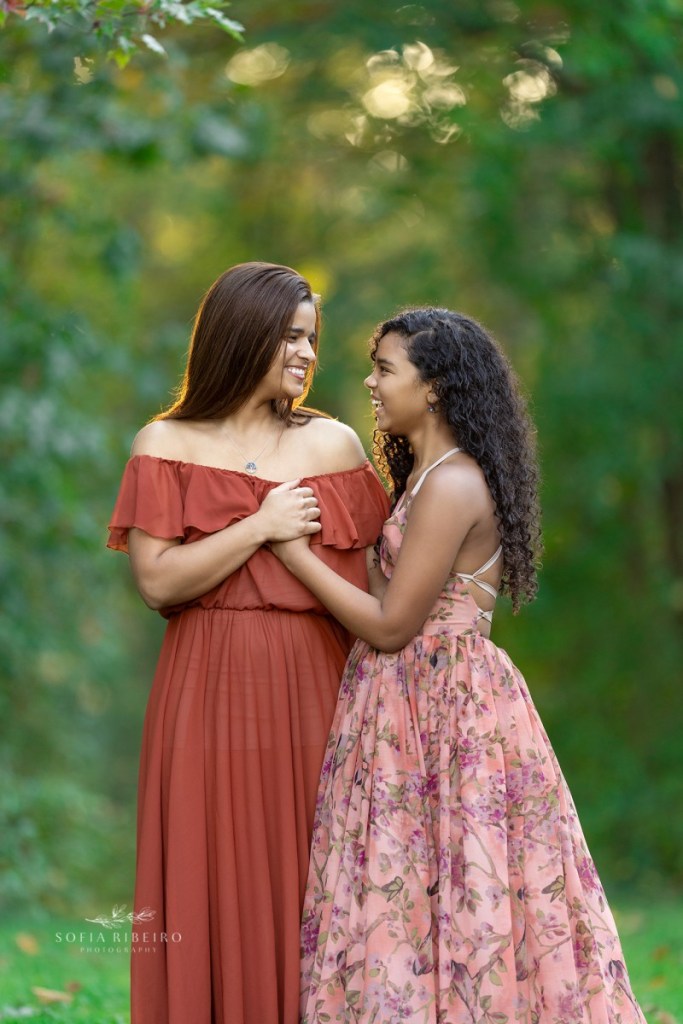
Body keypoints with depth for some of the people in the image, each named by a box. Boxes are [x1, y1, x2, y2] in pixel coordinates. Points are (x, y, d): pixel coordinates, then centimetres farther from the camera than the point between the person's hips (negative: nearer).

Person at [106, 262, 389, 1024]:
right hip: (213, 694, -1)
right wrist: (261, 527, -10)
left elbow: (375, 580, 7)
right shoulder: (167, 445, 4)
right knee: (219, 892, 0)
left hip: (316, 695, 2)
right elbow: (156, 581, -6)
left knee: (312, 895, 2)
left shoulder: (333, 443, 9)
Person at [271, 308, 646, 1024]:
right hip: (408, 700, 10)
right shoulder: (425, 473, 15)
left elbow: (390, 626, -17)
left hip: (442, 703, -10)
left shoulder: (451, 486, -16)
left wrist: (295, 553, -12)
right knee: (404, 899, 9)